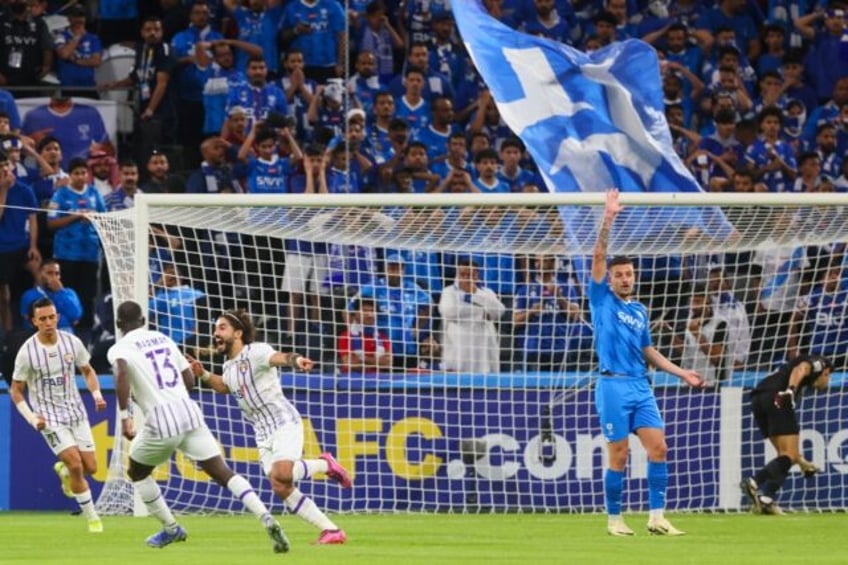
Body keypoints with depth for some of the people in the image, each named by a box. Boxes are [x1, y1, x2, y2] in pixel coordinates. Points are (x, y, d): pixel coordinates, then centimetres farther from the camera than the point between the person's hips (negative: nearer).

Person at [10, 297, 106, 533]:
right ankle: (92, 518, -2)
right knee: (76, 464, -17)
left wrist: (96, 394, -7)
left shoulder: (72, 342, -6)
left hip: (75, 411, 4)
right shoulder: (27, 352, -14)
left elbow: (87, 371, 11)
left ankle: (63, 470, 39)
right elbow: (16, 391, -4)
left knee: (90, 467, 2)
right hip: (49, 417, -4)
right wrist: (32, 418, -16)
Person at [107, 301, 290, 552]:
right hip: (188, 411, 4)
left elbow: (122, 374, -21)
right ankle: (267, 519, -20)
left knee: (137, 472, 24)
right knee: (223, 473, 0)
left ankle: (171, 529, 29)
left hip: (160, 420, -4)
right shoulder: (163, 339, 20)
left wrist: (124, 416, -19)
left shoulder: (119, 349, 3)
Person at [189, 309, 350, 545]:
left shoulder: (255, 352, -10)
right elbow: (225, 386, 38)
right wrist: (203, 375, 20)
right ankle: (332, 531, -2)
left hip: (284, 421, -8)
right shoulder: (229, 366, 16)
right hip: (263, 435, 8)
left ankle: (324, 464, -3)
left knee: (281, 474, -31)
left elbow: (278, 357, -32)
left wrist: (296, 360, -54)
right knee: (282, 490, -6)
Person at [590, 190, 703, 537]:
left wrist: (682, 373, 17)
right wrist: (608, 219, -15)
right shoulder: (603, 300, 4)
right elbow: (599, 257, -7)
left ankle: (656, 517, -3)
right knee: (619, 456, -4)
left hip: (641, 385, 5)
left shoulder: (640, 311, 18)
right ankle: (614, 520, 6)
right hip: (613, 385, -5)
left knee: (658, 447, -5)